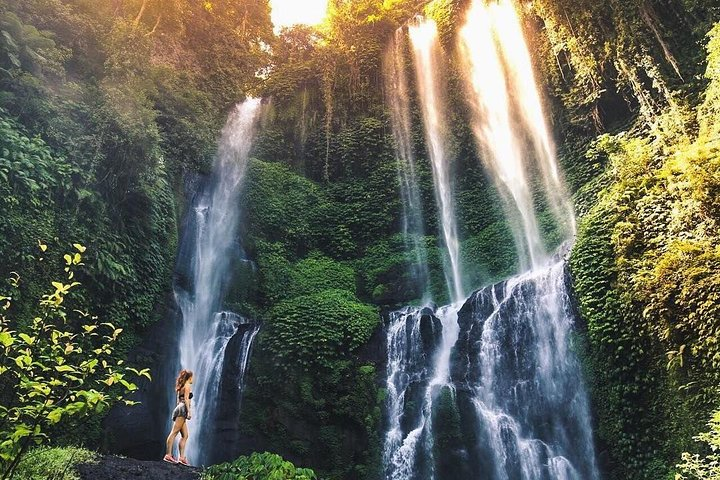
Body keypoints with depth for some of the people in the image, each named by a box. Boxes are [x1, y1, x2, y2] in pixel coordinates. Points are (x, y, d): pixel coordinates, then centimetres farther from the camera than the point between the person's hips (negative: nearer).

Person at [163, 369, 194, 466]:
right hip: (183, 409, -9)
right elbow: (186, 399, -11)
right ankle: (168, 455, -21)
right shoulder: (188, 385, 0)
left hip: (179, 408, 9)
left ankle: (182, 457, -2)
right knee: (174, 432, -15)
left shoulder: (181, 386, 25)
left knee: (185, 435, 5)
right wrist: (189, 411, -16)